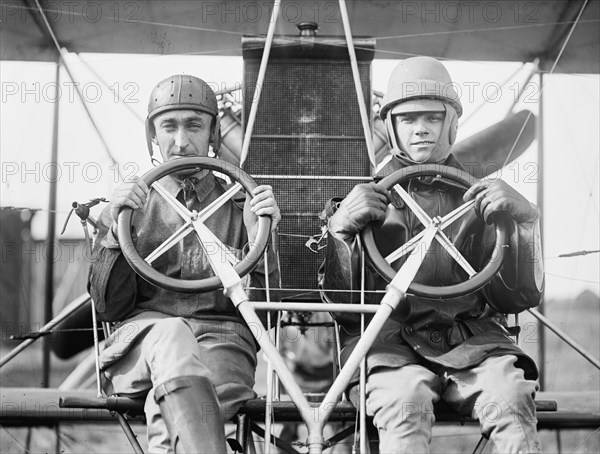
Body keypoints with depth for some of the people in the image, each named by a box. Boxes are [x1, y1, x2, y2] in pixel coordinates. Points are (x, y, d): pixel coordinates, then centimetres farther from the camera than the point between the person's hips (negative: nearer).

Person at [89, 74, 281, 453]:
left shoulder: (240, 207, 19)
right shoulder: (129, 207, 20)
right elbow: (109, 309, 9)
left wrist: (259, 238, -5)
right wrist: (117, 232, -4)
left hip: (223, 341, 0)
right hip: (140, 346, 0)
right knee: (170, 331, -39)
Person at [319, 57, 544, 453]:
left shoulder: (477, 199, 19)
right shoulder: (368, 197, 17)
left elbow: (521, 297, 9)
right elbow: (340, 302, 8)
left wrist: (522, 220, -5)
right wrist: (340, 227, -8)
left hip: (474, 339, 1)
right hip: (389, 337, -1)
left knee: (511, 399, -32)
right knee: (406, 400, -35)